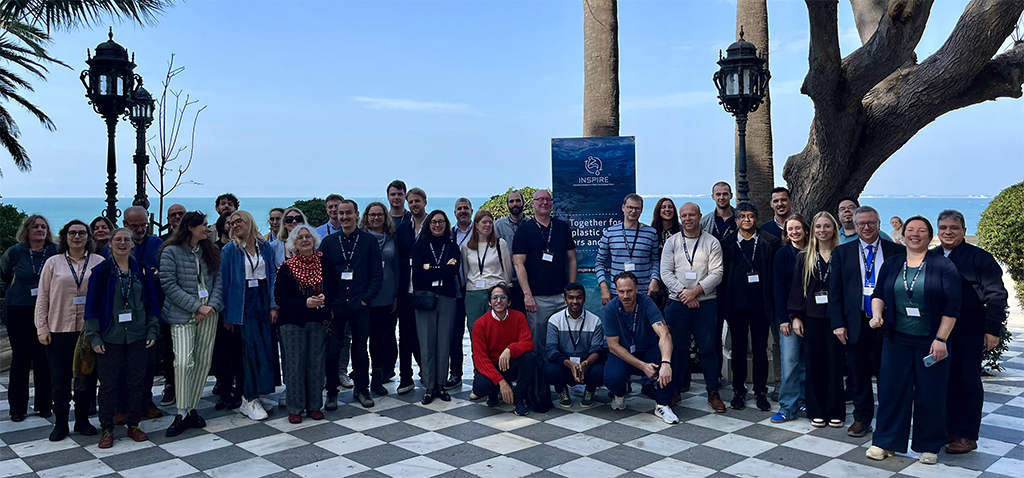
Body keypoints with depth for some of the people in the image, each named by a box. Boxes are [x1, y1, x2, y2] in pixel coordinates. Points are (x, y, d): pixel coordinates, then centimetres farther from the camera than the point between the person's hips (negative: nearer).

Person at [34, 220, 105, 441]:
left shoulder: (99, 262, 3)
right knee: (59, 378, 5)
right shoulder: (53, 263, 4)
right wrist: (42, 328, -1)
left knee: (87, 376, 7)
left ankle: (82, 419, 21)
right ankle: (60, 423, 17)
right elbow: (42, 298, 5)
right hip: (59, 329, 0)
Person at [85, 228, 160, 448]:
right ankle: (107, 429, 15)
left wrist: (152, 331, 2)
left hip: (137, 337, 2)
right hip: (109, 337, -2)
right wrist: (94, 336, -7)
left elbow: (152, 302, 8)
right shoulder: (101, 271, -2)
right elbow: (92, 304, -2)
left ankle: (134, 425, 20)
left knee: (137, 382, 7)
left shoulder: (142, 271, 5)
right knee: (108, 384, 4)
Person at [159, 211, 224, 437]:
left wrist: (212, 305, -6)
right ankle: (182, 413, -2)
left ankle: (192, 408, 19)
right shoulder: (171, 252, -5)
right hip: (182, 315, -5)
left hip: (209, 314, 5)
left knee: (203, 361, 6)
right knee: (183, 362, -13)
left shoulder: (210, 251, 11)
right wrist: (196, 306, -13)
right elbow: (169, 285, -10)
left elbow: (218, 280, 10)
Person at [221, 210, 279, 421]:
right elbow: (225, 281, -1)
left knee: (266, 346, 1)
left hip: (264, 301, 3)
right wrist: (227, 314, -4)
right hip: (244, 304, -3)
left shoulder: (264, 247, 6)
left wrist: (274, 305, -3)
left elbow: (272, 275, 6)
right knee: (252, 349, -5)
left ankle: (252, 396, 13)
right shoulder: (230, 250, -1)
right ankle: (249, 399, 4)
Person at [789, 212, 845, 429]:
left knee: (835, 364, 3)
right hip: (811, 317, 1)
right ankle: (816, 411, 15)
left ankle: (835, 412, 14)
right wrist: (796, 316, -1)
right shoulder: (804, 257, 7)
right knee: (814, 364, 5)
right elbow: (796, 288, 5)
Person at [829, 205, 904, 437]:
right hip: (856, 322, 1)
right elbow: (835, 290, 4)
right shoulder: (842, 252, 6)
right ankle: (862, 418, 22)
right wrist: (838, 323, -3)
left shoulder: (896, 251, 3)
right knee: (858, 374, 9)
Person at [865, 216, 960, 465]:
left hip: (931, 342, -3)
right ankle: (885, 442, 15)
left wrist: (941, 339, -13)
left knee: (930, 393, 5)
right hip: (897, 339, 3)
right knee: (892, 388, 4)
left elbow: (952, 306, -8)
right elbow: (879, 294, 14)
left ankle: (929, 447, 20)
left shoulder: (942, 266, -4)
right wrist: (877, 313, -6)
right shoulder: (891, 264, 7)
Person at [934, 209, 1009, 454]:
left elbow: (996, 296, -6)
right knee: (946, 380, 10)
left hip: (969, 333, -4)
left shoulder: (979, 258, -4)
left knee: (968, 382, 3)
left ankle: (967, 436, 11)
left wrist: (993, 330, -11)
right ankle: (950, 429, 21)